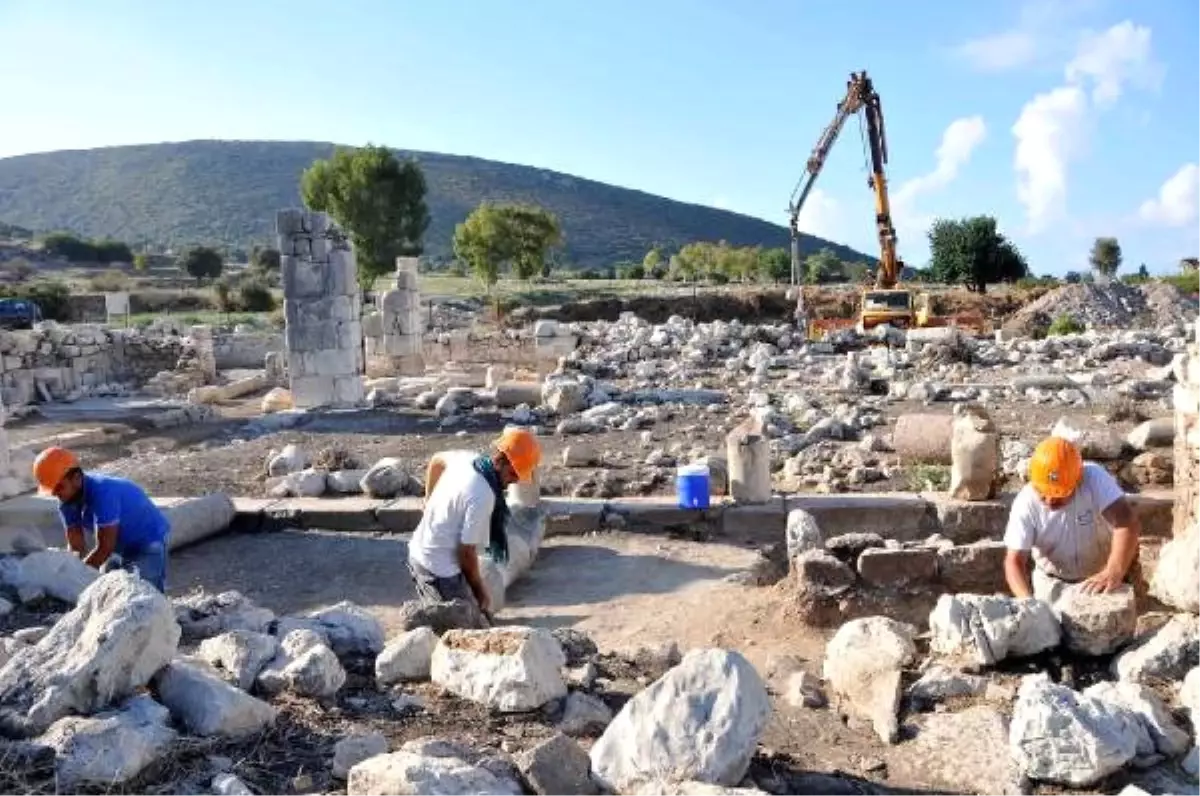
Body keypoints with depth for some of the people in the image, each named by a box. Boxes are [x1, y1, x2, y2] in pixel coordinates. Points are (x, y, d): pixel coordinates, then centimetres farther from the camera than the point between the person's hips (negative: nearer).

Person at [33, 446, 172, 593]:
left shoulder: (102, 493, -34)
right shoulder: (67, 502, -9)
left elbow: (104, 548, -30)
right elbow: (76, 547, -8)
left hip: (149, 541, -8)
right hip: (120, 547, 9)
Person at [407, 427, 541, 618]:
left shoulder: (465, 460, -2)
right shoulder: (483, 497, -25)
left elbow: (437, 461, 21)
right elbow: (467, 551, -20)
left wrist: (430, 500, 31)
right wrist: (480, 592, -6)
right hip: (440, 570, -9)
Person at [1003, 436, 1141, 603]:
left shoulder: (1094, 478, -27)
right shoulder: (1026, 503, -24)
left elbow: (1126, 523, -37)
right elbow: (1014, 561, -23)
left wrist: (1114, 573, -51)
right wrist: (1028, 602, -40)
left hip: (1099, 577, -1)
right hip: (1052, 580, 1)